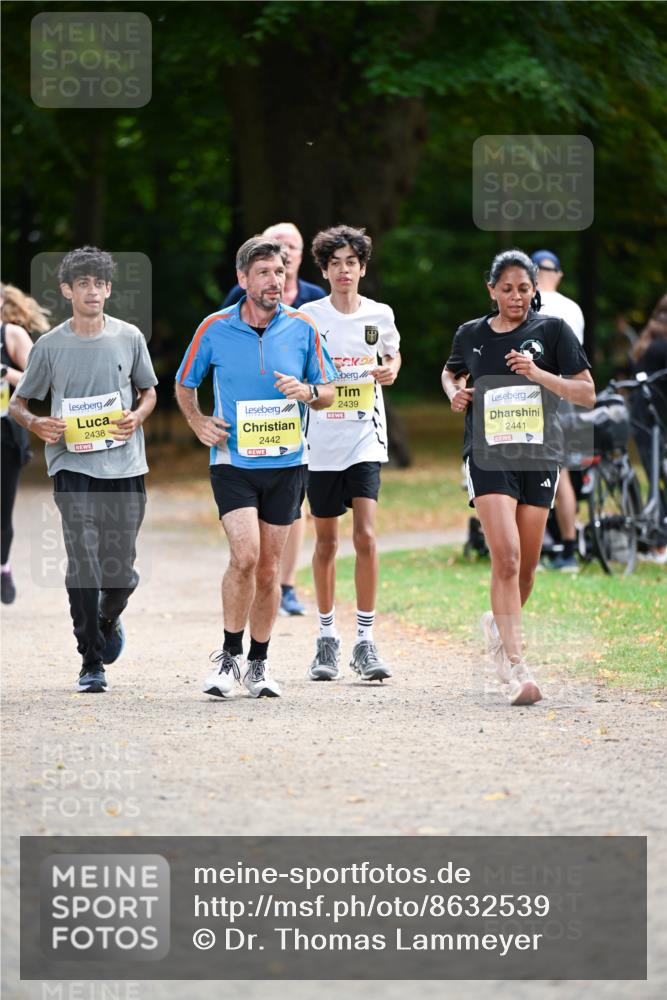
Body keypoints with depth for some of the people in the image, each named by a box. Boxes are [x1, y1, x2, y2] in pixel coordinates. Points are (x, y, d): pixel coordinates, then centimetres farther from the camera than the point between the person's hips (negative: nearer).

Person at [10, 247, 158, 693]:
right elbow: (18, 403, 10)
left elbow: (149, 391, 18)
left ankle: (109, 620, 40)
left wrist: (137, 416, -4)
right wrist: (37, 424, -12)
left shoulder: (130, 338, 5)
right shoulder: (50, 346, 1)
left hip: (125, 467, 2)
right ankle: (91, 664, -3)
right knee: (83, 564, -10)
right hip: (73, 466, -2)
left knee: (121, 568, 5)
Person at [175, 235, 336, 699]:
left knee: (269, 568, 7)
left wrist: (308, 392, -15)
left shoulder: (302, 327, 0)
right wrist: (200, 423, -4)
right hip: (233, 460, -2)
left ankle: (259, 662, 21)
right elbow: (185, 385, 13)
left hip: (286, 464, 2)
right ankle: (230, 656, -3)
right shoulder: (215, 329, -3)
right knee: (245, 556, -18)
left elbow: (329, 391, 7)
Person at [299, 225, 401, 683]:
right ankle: (327, 637, 21)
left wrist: (390, 370, -1)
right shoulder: (307, 317, -1)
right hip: (321, 440, 0)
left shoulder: (380, 315, 3)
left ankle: (366, 641, -8)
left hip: (365, 438, 0)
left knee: (366, 536, -13)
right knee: (326, 542, 8)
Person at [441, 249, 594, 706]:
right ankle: (517, 667, -20)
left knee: (526, 566, 8)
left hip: (539, 458, 1)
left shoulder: (551, 330, 2)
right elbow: (451, 373, 28)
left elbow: (587, 394, -1)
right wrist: (455, 392, 5)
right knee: (506, 558, -17)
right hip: (489, 458, -1)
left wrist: (538, 374, -15)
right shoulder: (472, 335, 7)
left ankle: (500, 625, 39)